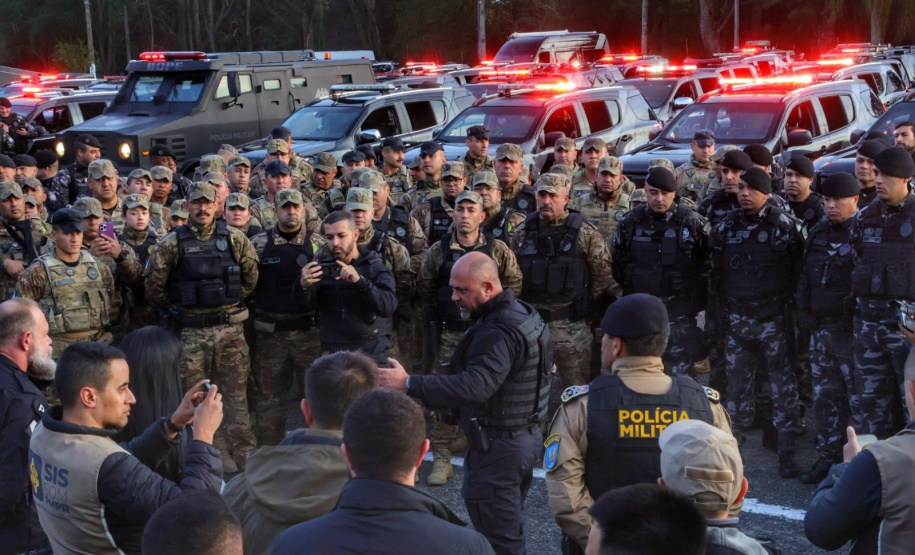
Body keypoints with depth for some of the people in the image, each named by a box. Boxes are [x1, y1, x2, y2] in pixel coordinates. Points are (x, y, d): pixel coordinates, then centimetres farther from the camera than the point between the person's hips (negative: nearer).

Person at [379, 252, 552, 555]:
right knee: (509, 526, 22)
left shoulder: (499, 332, -25)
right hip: (526, 435, 11)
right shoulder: (523, 312, 9)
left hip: (498, 444, -11)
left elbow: (475, 387, -38)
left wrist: (410, 384, -41)